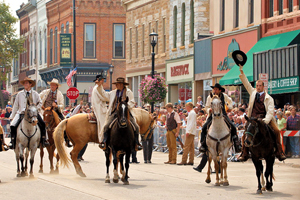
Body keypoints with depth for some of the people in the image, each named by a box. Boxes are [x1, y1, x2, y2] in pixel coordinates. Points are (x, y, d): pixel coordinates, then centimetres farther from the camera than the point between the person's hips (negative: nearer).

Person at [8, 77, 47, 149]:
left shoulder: (35, 94, 8)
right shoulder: (20, 94, 7)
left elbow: (40, 103, 20)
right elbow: (15, 105, 11)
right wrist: (12, 116, 6)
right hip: (21, 113, 0)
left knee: (42, 124, -20)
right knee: (13, 125, -23)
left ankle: (43, 140, -7)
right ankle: (12, 141, -10)